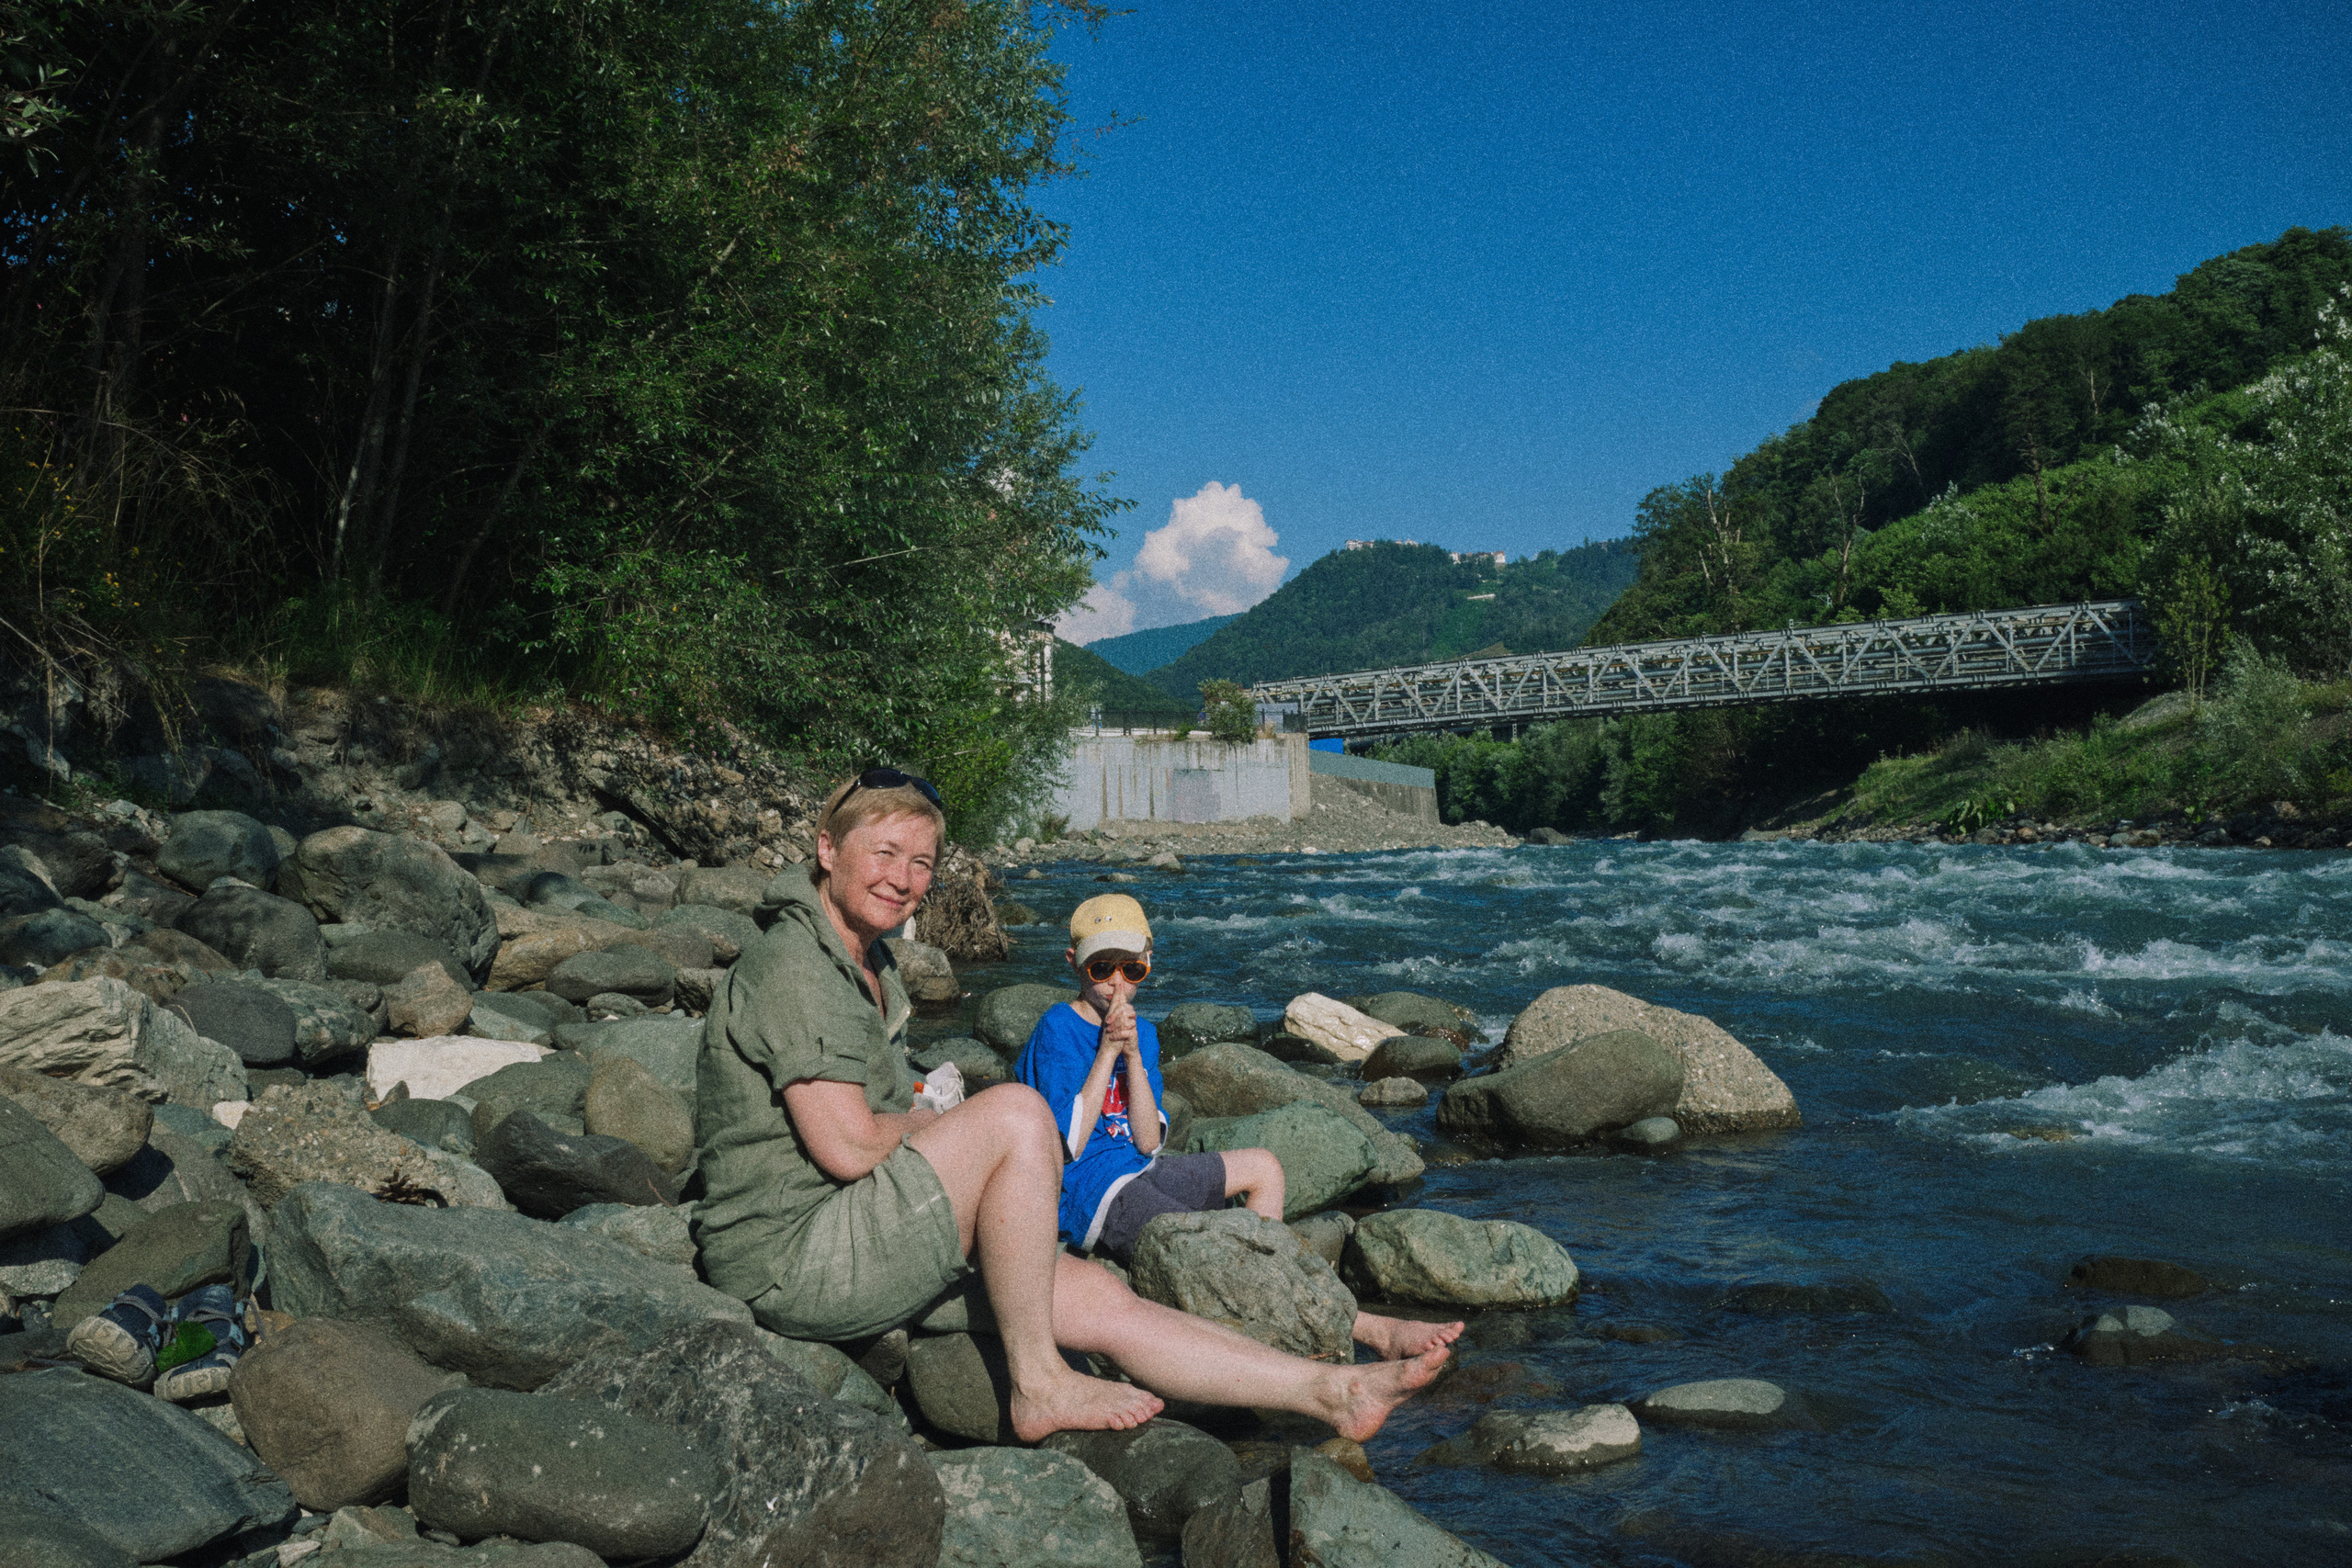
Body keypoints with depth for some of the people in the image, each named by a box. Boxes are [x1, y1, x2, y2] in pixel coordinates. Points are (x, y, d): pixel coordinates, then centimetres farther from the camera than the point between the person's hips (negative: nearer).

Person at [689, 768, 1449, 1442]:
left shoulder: (870, 966, 18)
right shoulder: (793, 965, -16)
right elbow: (849, 1148, -22)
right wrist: (928, 1122, -3)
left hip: (852, 1248, 10)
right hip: (789, 1258, -9)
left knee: (1098, 1297, 0)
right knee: (1014, 1112, -24)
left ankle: (1335, 1391, 2)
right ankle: (1038, 1385, -14)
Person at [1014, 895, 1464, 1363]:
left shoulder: (1142, 1033, 8)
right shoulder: (1058, 1030, -14)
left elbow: (1148, 1144, -2)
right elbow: (1068, 1147, -20)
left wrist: (1133, 1056, -13)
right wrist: (1108, 1052, -20)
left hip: (1135, 1169, 9)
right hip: (1087, 1192, -9)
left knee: (1263, 1167, 13)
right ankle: (1376, 1332, -26)